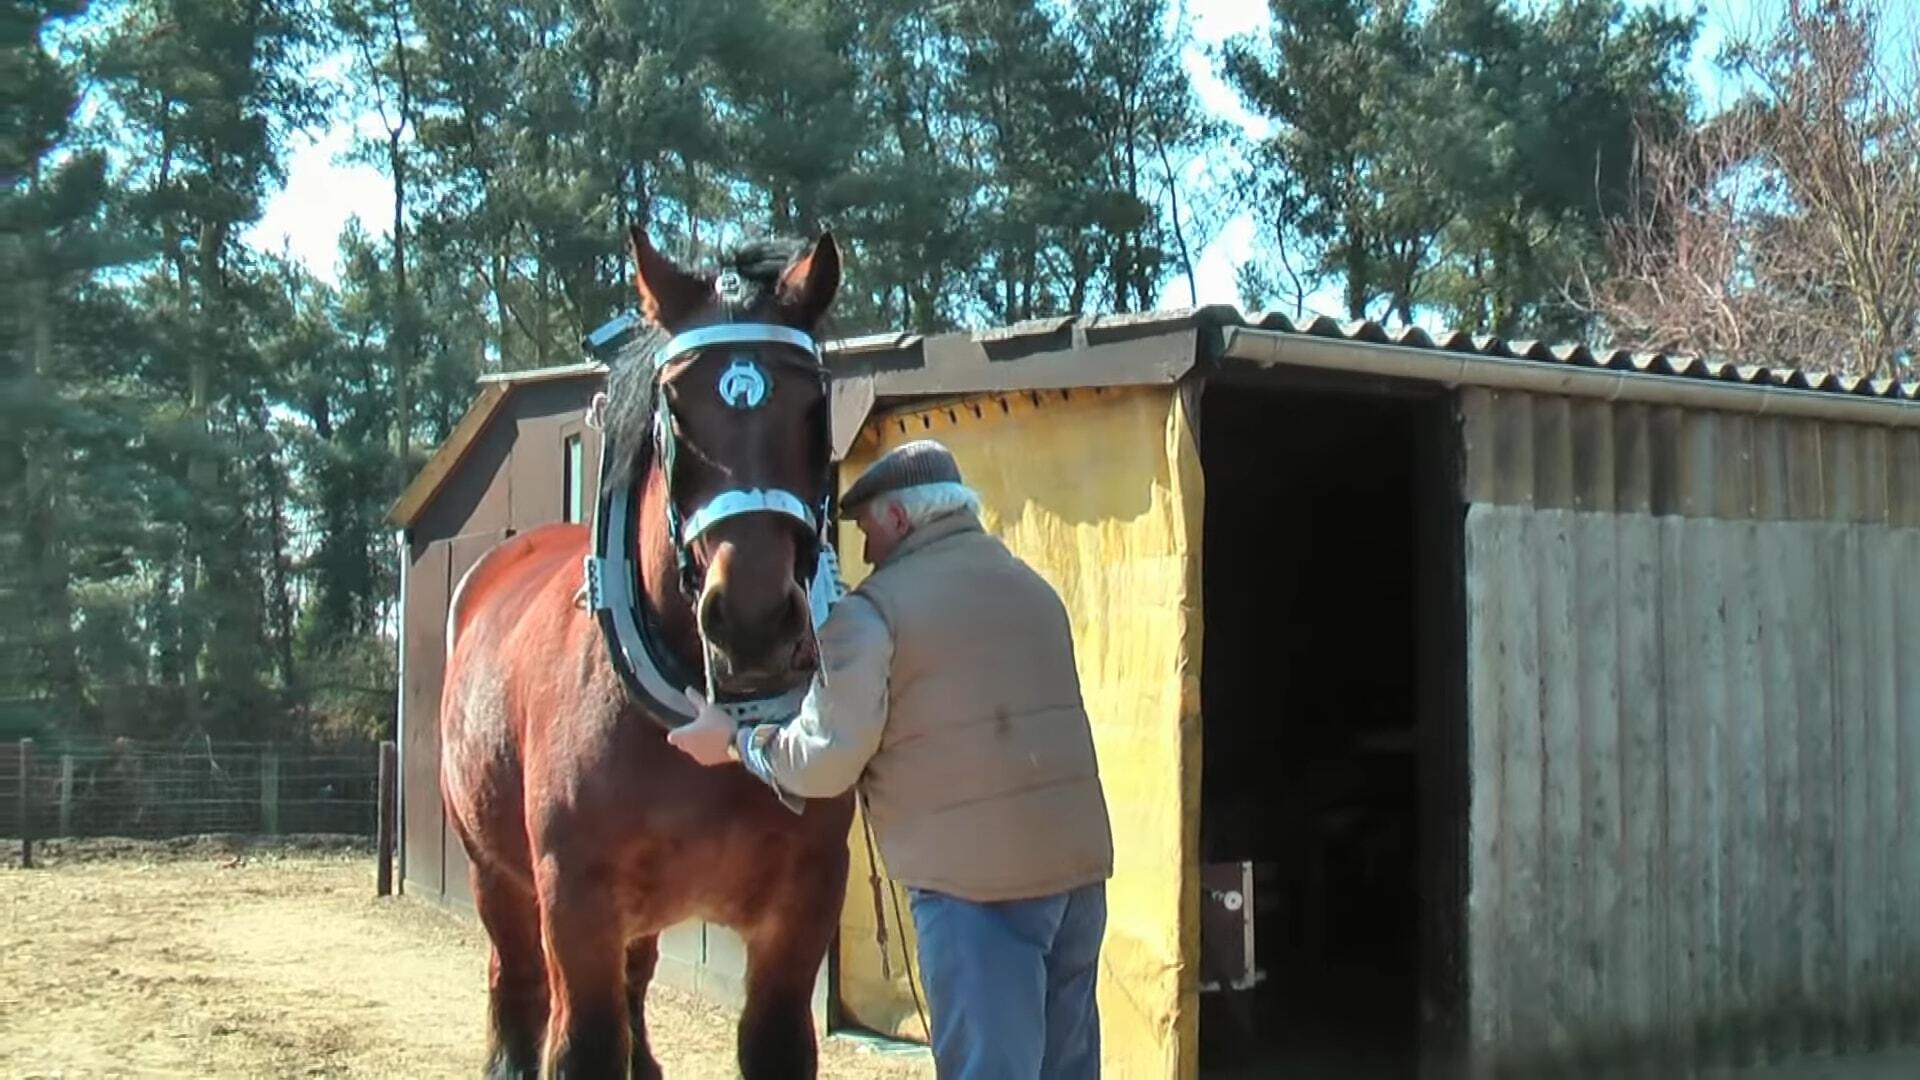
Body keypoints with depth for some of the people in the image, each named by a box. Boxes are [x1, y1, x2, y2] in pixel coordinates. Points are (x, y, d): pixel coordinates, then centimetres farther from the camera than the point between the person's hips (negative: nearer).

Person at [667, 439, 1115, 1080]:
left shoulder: (875, 608, -6)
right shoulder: (1034, 589, 17)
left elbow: (825, 761, -12)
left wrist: (735, 742, 5)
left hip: (974, 878, -7)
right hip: (1081, 861, 7)